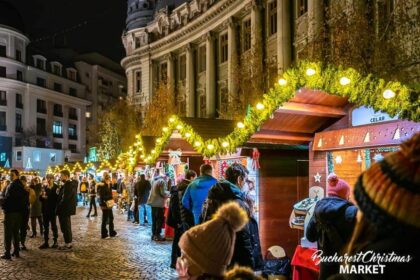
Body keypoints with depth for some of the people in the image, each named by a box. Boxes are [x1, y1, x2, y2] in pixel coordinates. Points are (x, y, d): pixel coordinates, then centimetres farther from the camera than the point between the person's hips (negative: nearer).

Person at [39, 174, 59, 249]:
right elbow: (40, 198, 9)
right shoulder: (44, 187, 9)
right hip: (45, 209, 5)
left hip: (53, 209, -5)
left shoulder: (56, 187, -6)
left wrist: (47, 197, -16)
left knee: (53, 226, 4)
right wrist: (42, 196, -11)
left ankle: (55, 242, 12)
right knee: (45, 226, 8)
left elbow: (57, 198, -13)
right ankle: (46, 242, 14)